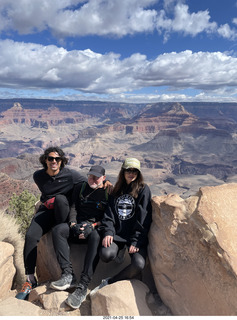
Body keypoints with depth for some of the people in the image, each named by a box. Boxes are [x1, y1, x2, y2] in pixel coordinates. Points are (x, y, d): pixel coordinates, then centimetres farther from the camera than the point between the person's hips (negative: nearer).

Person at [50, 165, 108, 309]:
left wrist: (93, 226, -15)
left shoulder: (109, 192, 4)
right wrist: (73, 224, -6)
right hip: (79, 226, 4)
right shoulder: (81, 187, 16)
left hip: (96, 228, -4)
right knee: (58, 229, -22)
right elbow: (74, 207, 12)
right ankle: (68, 276, -27)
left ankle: (83, 287, -36)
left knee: (96, 237, -38)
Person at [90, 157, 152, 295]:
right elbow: (109, 213, 9)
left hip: (136, 236, -2)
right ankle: (119, 252, 7)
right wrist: (108, 232, -9)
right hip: (117, 233, 3)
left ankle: (108, 282, -8)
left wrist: (136, 241, -11)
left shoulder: (143, 189, 2)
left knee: (139, 264, -28)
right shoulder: (117, 190, 15)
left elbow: (144, 218, -4)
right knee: (106, 255, -27)